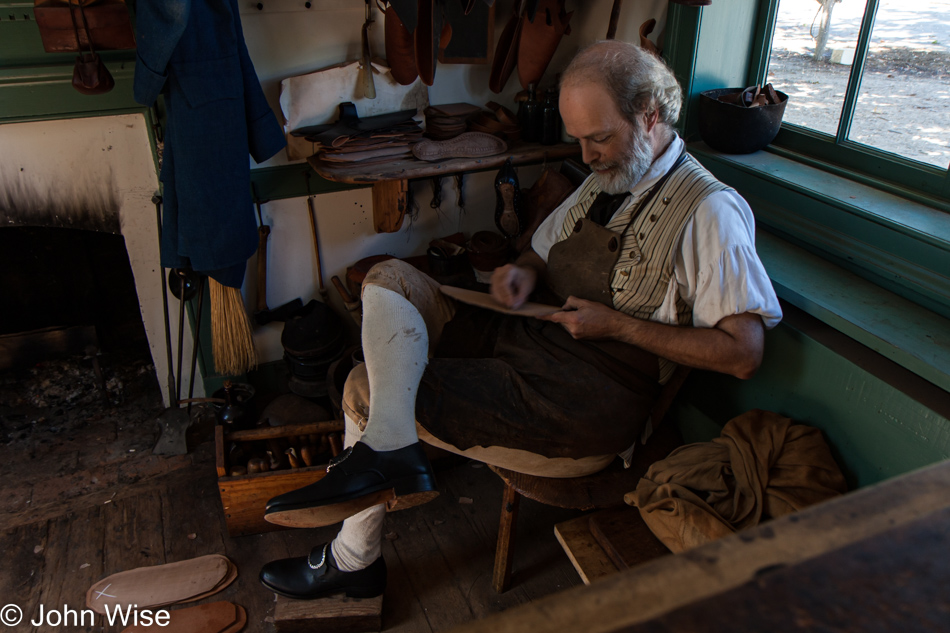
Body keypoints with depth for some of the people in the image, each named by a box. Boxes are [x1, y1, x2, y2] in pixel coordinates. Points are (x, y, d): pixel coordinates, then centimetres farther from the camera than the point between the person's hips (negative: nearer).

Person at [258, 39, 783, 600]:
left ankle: (354, 558, 10)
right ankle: (390, 446, -20)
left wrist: (617, 325, -17)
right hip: (532, 338, 9)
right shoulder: (605, 181, 15)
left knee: (367, 391, -11)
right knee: (389, 279, -5)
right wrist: (525, 272, 0)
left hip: (593, 402, -9)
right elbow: (543, 253, 25)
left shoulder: (710, 211, -11)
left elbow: (744, 353, -15)